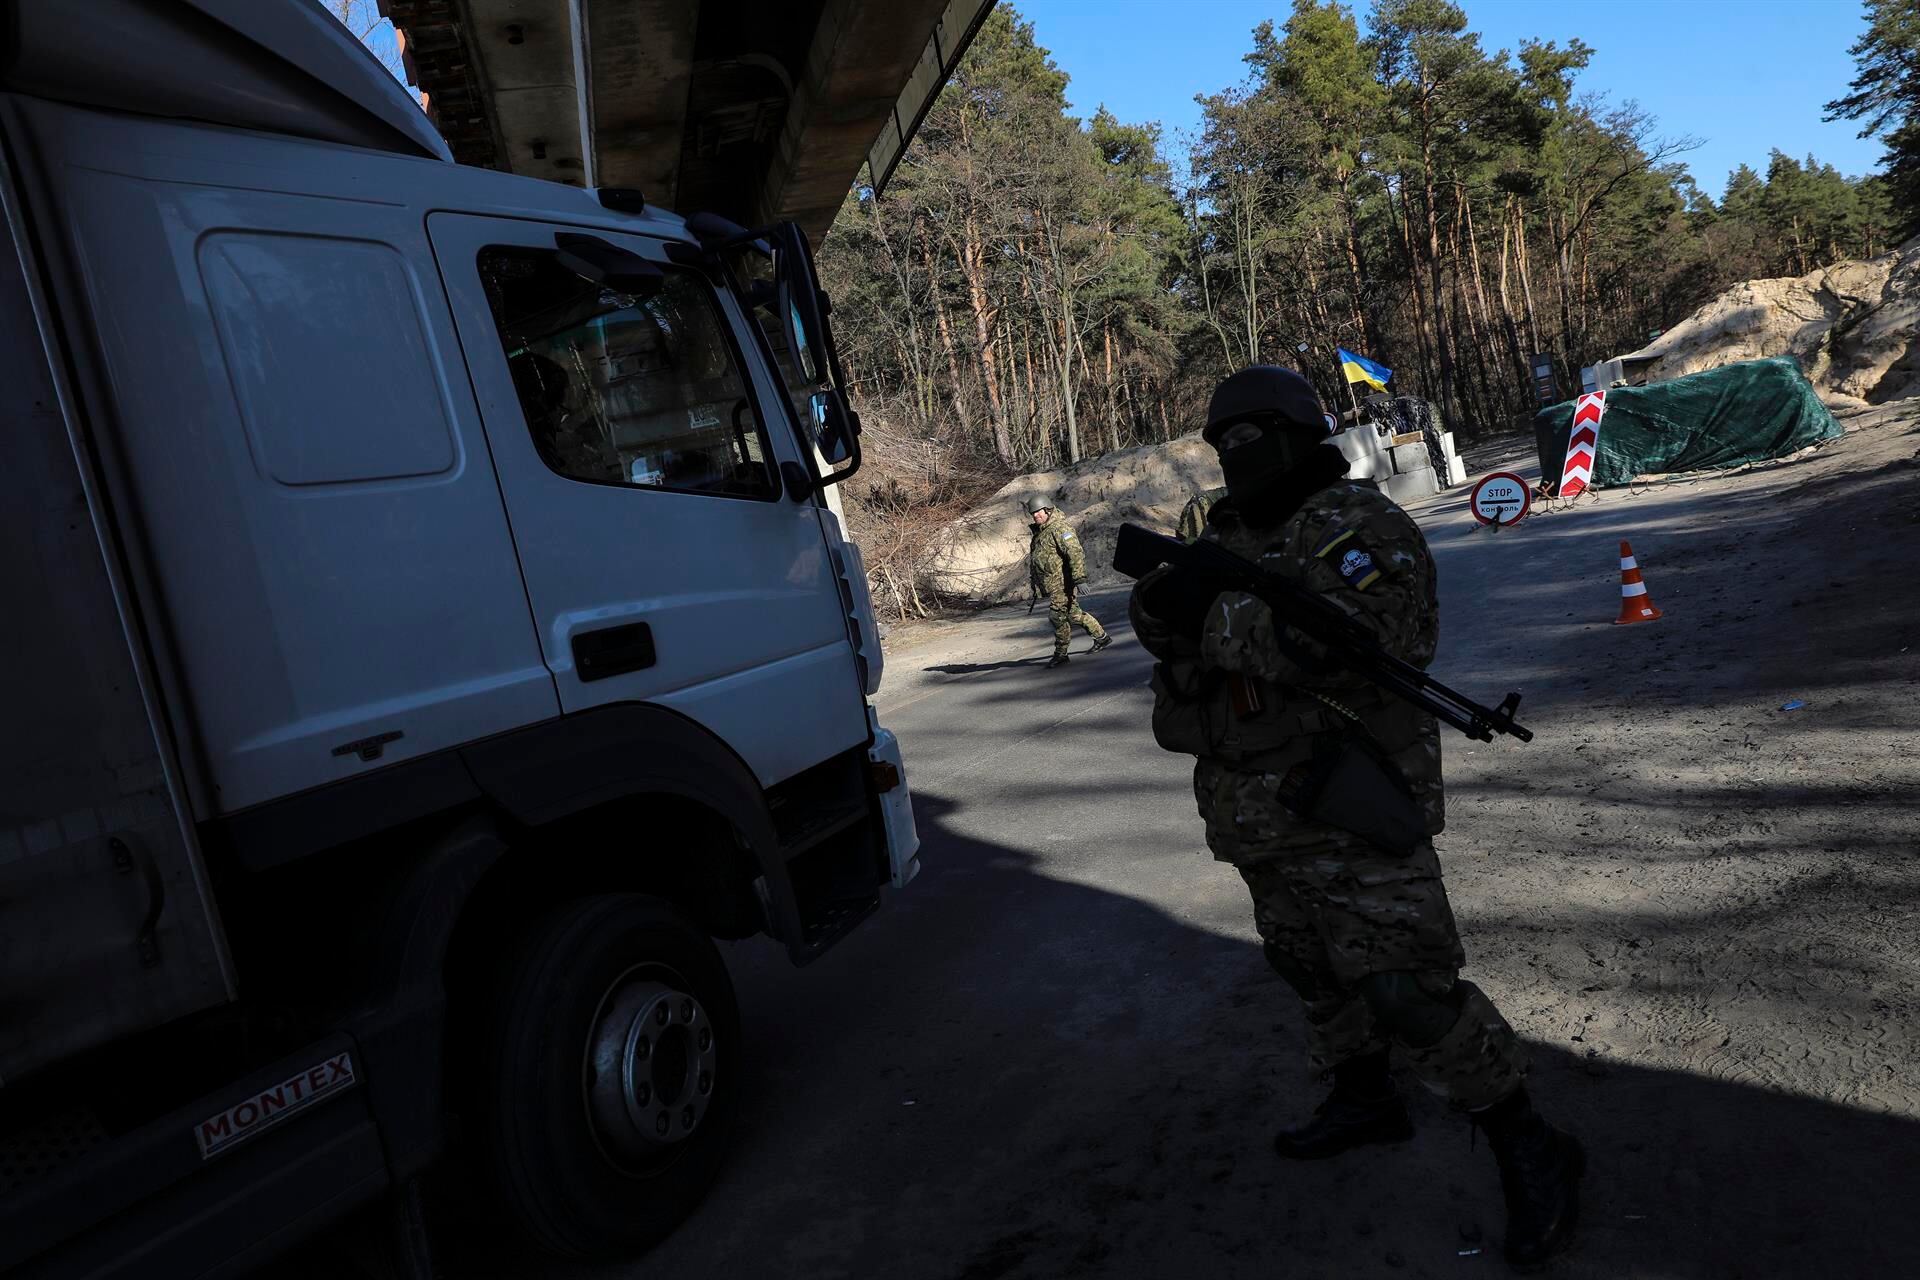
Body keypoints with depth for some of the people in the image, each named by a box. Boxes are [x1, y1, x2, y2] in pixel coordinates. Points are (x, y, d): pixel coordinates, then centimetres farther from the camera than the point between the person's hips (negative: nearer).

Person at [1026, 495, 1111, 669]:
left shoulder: (1059, 528, -15)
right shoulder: (1040, 531, 16)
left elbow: (1076, 553, -23)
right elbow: (1038, 559, 26)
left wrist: (1079, 578, -30)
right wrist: (1037, 585, 29)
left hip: (1061, 582, -10)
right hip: (1051, 584, 10)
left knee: (1057, 616, -7)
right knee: (1073, 614, 16)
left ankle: (1060, 654, 3)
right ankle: (1101, 637, 29)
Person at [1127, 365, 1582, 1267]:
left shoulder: (1353, 524, -12)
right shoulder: (1230, 535, 12)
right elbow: (1178, 622, 11)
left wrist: (1216, 616, -27)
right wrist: (1164, 608, -13)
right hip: (1261, 810, 8)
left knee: (1407, 987, -8)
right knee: (1311, 966, 20)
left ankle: (1529, 1153, 11)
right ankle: (1362, 1100, 41)